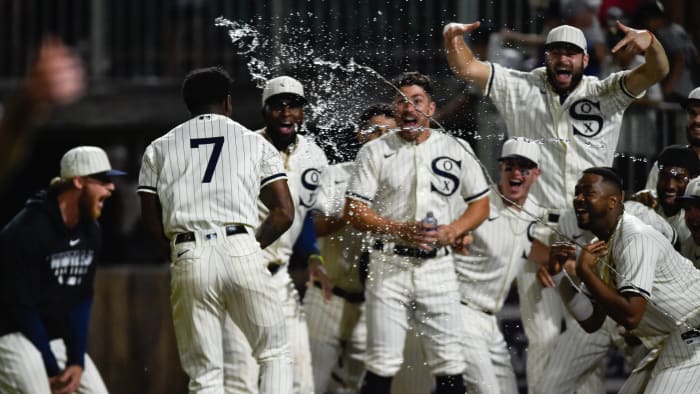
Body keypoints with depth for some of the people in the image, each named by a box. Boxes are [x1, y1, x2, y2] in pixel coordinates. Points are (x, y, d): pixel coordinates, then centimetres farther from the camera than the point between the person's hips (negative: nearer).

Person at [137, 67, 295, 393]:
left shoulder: (159, 149, 17)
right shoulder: (254, 142, 14)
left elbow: (152, 221, 11)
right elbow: (284, 213, 7)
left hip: (188, 259, 1)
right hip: (242, 252, -1)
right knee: (275, 354, 11)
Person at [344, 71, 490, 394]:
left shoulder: (456, 150, 8)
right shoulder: (375, 152, 3)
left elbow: (481, 204, 13)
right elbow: (354, 212, -1)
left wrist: (453, 231, -7)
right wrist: (401, 230, -15)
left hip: (437, 266, 1)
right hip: (389, 265, -1)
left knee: (449, 366, -1)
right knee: (382, 365, -4)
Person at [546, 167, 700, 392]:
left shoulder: (636, 240, -22)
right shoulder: (600, 248, 6)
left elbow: (630, 316, -31)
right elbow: (591, 322, 8)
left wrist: (584, 271, -23)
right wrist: (558, 274, -2)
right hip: (671, 345, 10)